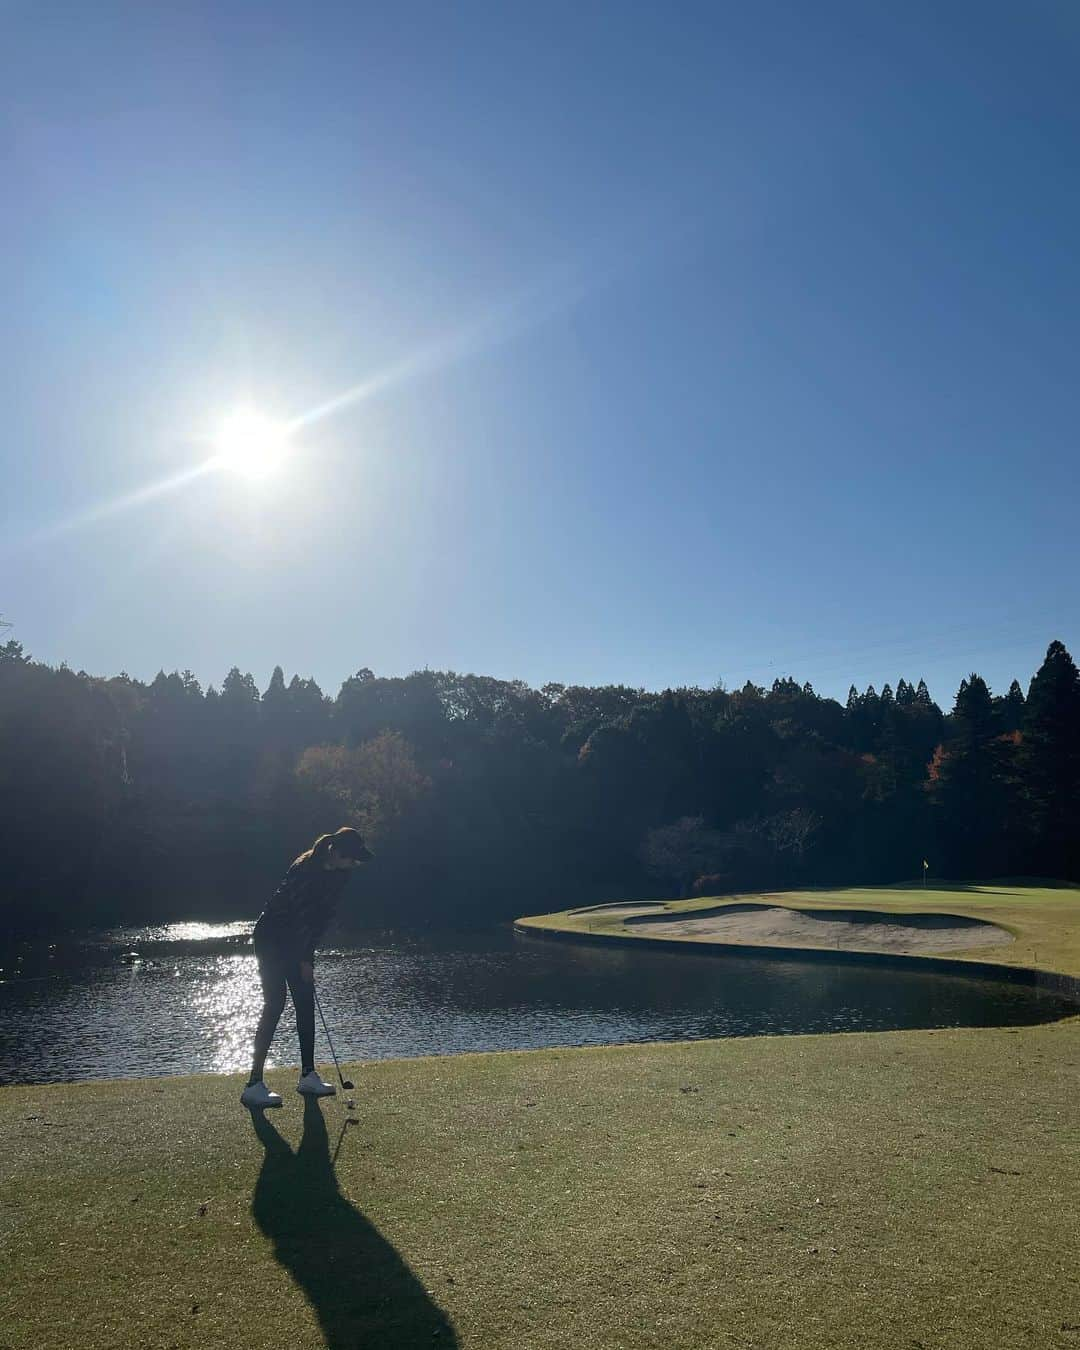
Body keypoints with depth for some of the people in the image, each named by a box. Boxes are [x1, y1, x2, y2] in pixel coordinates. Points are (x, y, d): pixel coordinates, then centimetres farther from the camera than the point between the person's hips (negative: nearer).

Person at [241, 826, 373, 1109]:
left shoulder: (338, 873, -4)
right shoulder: (305, 869, -27)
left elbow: (322, 916, 3)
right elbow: (296, 917, -25)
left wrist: (307, 955, 0)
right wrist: (303, 961, -18)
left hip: (297, 942, 8)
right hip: (272, 940, -8)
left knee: (306, 1004, 6)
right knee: (274, 1004, -10)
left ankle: (308, 1076, 14)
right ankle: (254, 1085, -5)